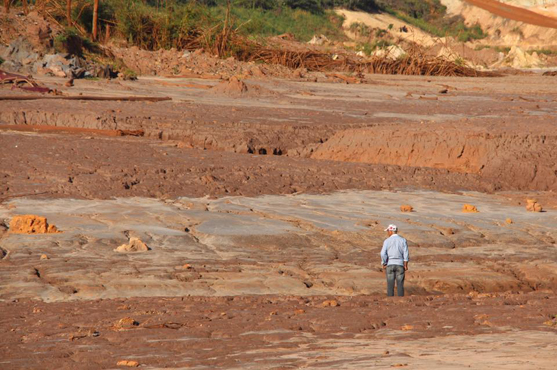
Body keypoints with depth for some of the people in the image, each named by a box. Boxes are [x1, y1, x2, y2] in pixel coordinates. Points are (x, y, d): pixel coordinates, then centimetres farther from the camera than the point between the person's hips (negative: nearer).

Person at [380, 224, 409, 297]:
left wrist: (384, 264, 4)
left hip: (390, 264, -1)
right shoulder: (403, 240, 1)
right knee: (400, 284, 2)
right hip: (400, 265, 1)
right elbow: (405, 253, -7)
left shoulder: (387, 241, -3)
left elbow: (383, 254, -9)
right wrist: (406, 265, -6)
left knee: (390, 285, 3)